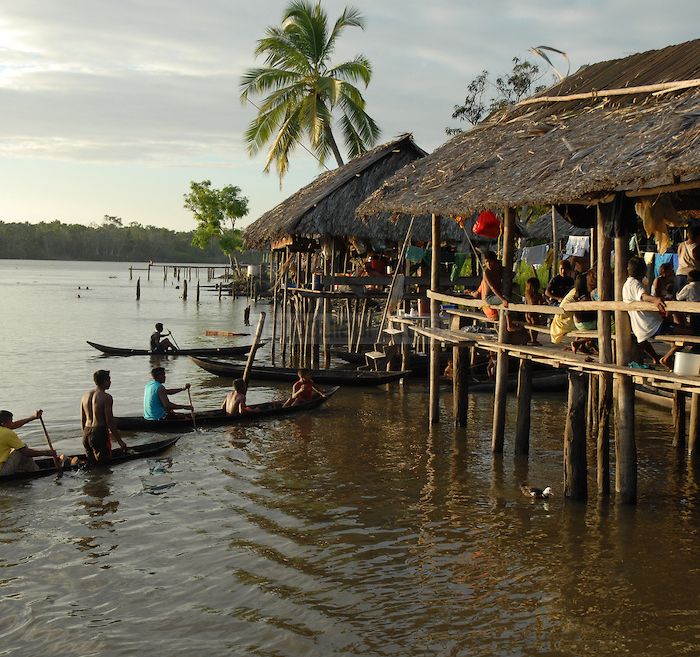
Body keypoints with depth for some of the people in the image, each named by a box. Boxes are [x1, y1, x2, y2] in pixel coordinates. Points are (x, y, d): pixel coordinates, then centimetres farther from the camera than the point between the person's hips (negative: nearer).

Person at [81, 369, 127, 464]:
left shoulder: (86, 395, 11)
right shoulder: (106, 397, -10)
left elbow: (82, 420, 14)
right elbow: (110, 422, -13)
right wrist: (120, 441, -8)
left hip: (86, 433, 7)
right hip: (100, 433, -7)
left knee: (90, 461, 19)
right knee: (103, 462, 0)